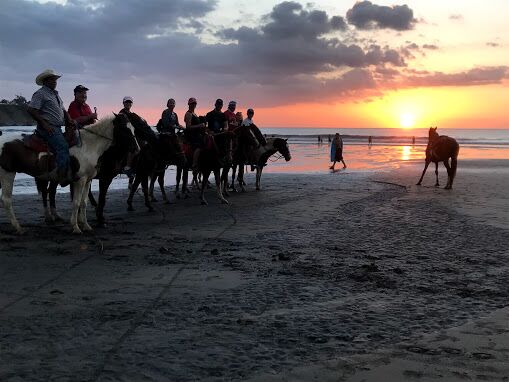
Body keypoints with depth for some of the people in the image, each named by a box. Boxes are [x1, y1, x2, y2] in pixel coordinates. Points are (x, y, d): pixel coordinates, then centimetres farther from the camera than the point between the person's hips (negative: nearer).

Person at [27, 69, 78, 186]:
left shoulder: (56, 94, 25)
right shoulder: (40, 94, -2)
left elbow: (63, 110, 26)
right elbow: (31, 110, -12)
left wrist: (70, 120, 5)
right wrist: (44, 124, -17)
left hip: (58, 128, 9)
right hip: (48, 127, -9)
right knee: (62, 146, -26)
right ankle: (63, 175, -32)